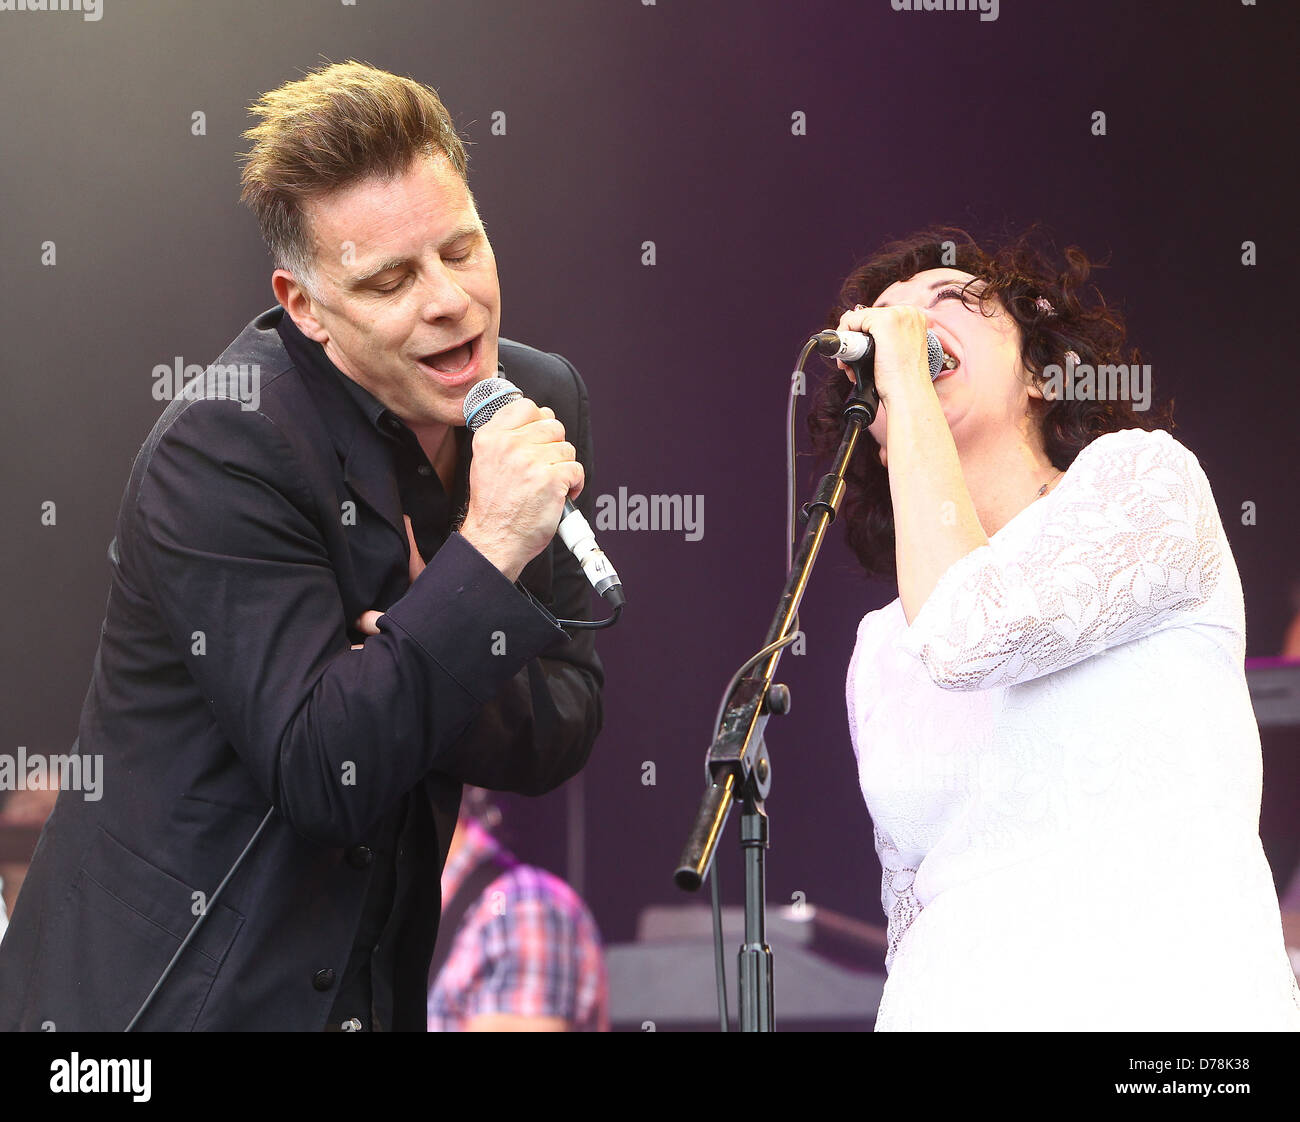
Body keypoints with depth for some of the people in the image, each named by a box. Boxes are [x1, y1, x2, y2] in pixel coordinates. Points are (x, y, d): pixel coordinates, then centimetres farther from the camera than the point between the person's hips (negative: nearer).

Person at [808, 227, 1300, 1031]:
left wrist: (909, 382, -4)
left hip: (1173, 1002, -1)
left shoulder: (1141, 474, 4)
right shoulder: (880, 654, 20)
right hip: (957, 1008, 1)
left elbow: (972, 633, -13)